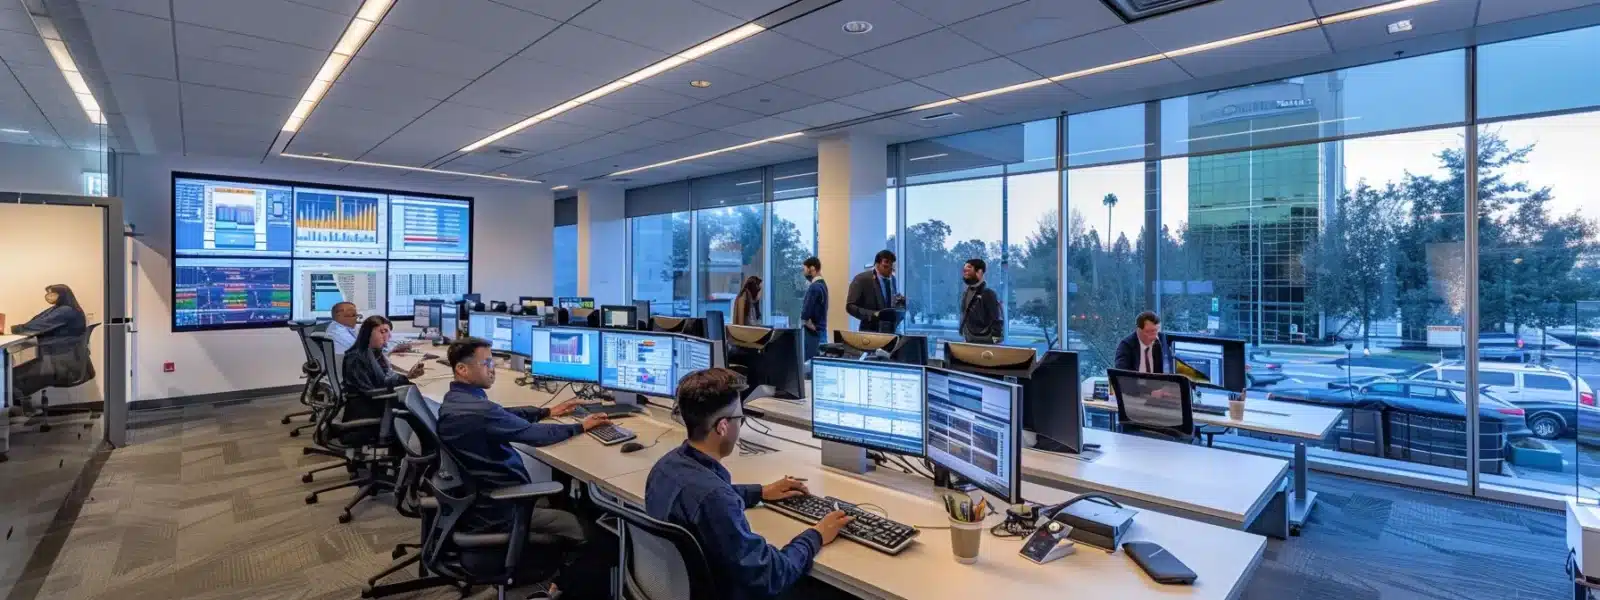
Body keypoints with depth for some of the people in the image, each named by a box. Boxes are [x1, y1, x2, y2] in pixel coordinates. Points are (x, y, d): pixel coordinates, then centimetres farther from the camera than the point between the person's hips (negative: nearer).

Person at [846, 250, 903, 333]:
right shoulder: (862, 279, -9)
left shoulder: (892, 279, 10)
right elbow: (850, 306, -12)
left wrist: (901, 302, -1)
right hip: (871, 331, -5)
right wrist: (872, 314, -24)